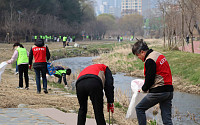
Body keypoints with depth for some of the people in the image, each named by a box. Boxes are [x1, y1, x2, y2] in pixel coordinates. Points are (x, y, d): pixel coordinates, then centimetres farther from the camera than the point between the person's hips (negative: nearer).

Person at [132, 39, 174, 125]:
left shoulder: (150, 60, -14)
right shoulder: (160, 55, 16)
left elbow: (149, 79, -15)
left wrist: (144, 89, 4)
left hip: (158, 92, -9)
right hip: (169, 91, 9)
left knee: (139, 108, 6)